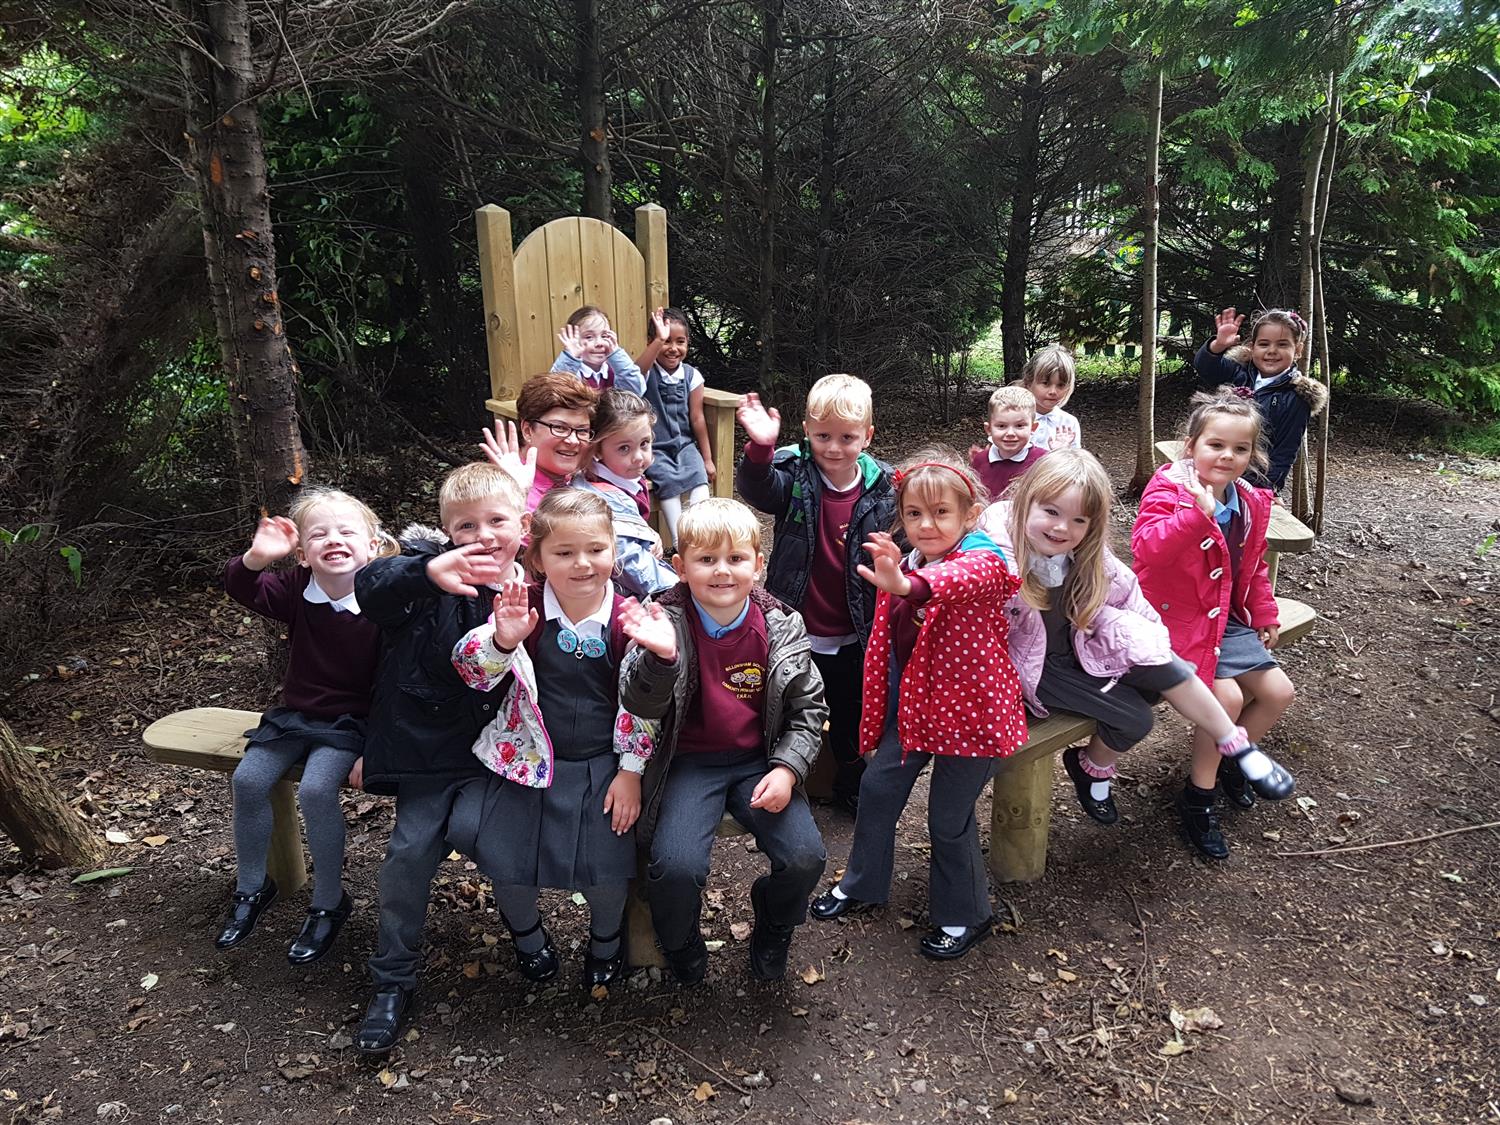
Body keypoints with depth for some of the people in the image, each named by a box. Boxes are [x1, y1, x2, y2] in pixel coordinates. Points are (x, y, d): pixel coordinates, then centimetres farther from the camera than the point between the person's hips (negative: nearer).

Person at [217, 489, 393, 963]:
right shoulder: (295, 591, -6)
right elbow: (241, 588, -20)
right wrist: (256, 558, -43)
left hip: (351, 721, -5)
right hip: (295, 714, 5)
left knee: (316, 789, -25)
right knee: (248, 779, -10)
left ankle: (329, 902, -3)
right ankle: (252, 887, 15)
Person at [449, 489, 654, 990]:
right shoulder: (523, 608, -9)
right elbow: (470, 671, -12)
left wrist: (630, 770, -5)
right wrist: (502, 641, -33)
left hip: (602, 764, -1)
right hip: (529, 759, 1)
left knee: (606, 864, -8)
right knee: (504, 855, -1)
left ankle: (606, 936, 28)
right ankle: (525, 931, 34)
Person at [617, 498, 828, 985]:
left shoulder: (780, 627, -5)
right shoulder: (667, 622, -12)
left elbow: (808, 708, 4)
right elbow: (642, 707, -22)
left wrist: (787, 769, -10)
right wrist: (660, 656, -42)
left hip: (760, 760, 2)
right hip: (689, 763, -2)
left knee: (806, 858, -15)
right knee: (676, 866, -23)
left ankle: (773, 927, 23)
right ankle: (680, 943, 15)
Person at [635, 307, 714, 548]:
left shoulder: (692, 376, 1)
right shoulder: (647, 371, -6)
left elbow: (697, 419, 4)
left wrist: (707, 459, 4)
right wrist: (659, 341, -45)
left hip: (684, 444, 3)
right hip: (653, 447, -3)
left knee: (700, 475, -23)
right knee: (668, 478, -26)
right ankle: (679, 542, -25)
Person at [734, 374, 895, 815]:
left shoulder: (881, 489, -6)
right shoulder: (793, 473, -10)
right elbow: (758, 489, -31)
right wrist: (761, 448, -48)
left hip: (853, 637, 2)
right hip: (795, 632, -1)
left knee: (852, 719, 21)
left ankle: (851, 786, 45)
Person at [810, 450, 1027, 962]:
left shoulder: (985, 562, -20)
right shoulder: (901, 567, 2)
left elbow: (962, 579, -47)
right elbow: (884, 643, 14)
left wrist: (909, 585, -67)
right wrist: (878, 710, 17)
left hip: (969, 713, -7)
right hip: (914, 705, 7)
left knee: (949, 818, 4)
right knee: (876, 788, 14)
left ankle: (963, 916, 28)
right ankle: (861, 883, 38)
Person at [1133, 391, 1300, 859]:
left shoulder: (1250, 504, 6)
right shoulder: (1167, 490, -17)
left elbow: (1254, 567, 20)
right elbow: (1145, 548, -34)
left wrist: (1265, 616, 16)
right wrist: (1198, 513, -40)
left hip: (1226, 619, 8)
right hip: (1175, 619, -8)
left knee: (1278, 692, 4)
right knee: (1227, 695, -20)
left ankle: (1228, 760, 30)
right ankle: (1199, 795, 2)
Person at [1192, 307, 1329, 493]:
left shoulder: (1297, 398, -6)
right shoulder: (1238, 372, 4)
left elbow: (1284, 455, -7)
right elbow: (1204, 366, -13)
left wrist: (1263, 490, -15)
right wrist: (1219, 345, -33)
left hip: (1255, 483, -3)